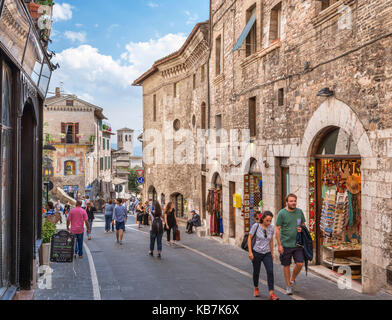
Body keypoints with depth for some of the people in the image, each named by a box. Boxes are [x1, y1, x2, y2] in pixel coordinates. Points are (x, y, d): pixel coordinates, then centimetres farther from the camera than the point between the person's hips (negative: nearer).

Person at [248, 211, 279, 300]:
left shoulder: (271, 227, 0)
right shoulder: (256, 226, -11)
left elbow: (271, 241, 12)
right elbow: (249, 238, -6)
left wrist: (272, 253, 15)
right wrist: (250, 252, -11)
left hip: (267, 254, 2)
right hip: (257, 253, -2)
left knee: (270, 271, -14)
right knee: (256, 272, 10)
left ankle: (271, 294, -15)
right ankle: (256, 288, 36)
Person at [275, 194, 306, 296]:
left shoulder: (300, 212, 5)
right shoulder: (282, 213, -7)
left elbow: (303, 224, 19)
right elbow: (277, 229, -7)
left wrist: (301, 228, -6)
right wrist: (279, 245, -10)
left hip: (297, 244, 3)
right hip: (286, 244, -3)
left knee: (300, 264, -3)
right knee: (286, 265, 6)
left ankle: (292, 279, 25)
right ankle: (288, 286, 22)